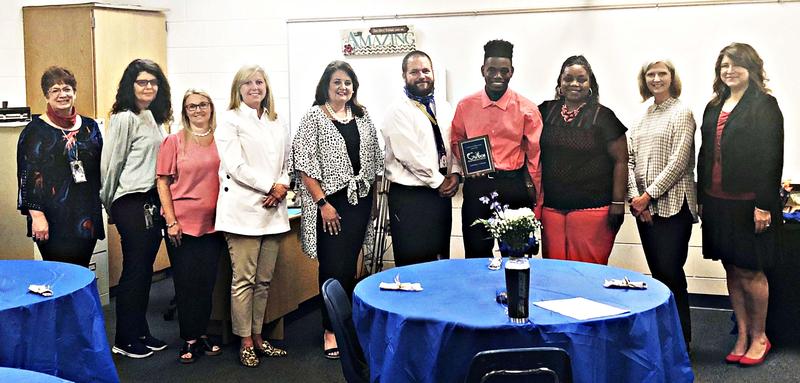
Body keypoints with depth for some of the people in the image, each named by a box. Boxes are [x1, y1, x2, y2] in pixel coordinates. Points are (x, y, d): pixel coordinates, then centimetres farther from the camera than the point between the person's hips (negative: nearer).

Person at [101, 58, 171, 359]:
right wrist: (110, 205, 1)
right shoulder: (124, 119, -10)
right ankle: (124, 340, 10)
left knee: (145, 269, 13)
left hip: (154, 202, 8)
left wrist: (163, 203, 17)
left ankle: (141, 333, 23)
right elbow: (110, 164, -8)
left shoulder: (155, 119, 13)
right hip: (132, 202, -7)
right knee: (135, 269, -2)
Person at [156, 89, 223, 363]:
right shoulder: (174, 141, -2)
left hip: (212, 223, 2)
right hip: (182, 224, -2)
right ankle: (189, 339, 17)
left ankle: (202, 334, 23)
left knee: (207, 281, 8)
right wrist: (171, 222, -7)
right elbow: (162, 183, -2)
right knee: (186, 282, 5)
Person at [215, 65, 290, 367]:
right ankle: (245, 342, 6)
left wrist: (283, 187, -2)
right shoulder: (230, 121, 0)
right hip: (244, 208, -5)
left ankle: (257, 336, 19)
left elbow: (286, 163, 18)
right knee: (243, 279, -2)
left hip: (273, 210, 6)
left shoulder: (277, 124, 17)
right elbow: (236, 166, -10)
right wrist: (271, 186, -12)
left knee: (264, 280, 9)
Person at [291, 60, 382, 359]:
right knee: (333, 267, -2)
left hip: (359, 201, 4)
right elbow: (304, 164, -10)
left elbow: (374, 159, 15)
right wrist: (322, 202, -14)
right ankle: (330, 330, 12)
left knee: (350, 265, 9)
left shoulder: (362, 117, 11)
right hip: (329, 202, -4)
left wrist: (369, 194, 8)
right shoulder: (314, 117, -5)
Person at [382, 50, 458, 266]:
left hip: (442, 193, 7)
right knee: (413, 264, 0)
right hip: (409, 197, -6)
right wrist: (439, 182, -9)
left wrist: (455, 175, -4)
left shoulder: (443, 108, 12)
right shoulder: (398, 111, -9)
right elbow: (411, 156, -15)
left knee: (441, 258, 14)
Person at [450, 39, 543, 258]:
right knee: (476, 253, 10)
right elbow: (456, 142, 15)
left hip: (514, 186, -1)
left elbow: (535, 156, -1)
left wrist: (534, 198, -1)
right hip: (476, 185, 2)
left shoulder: (527, 110, -5)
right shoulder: (465, 106, 0)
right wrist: (457, 170, -2)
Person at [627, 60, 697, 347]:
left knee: (670, 272, -7)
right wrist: (634, 196, -3)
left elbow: (679, 161, -11)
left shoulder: (682, 113, -3)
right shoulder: (643, 116, 15)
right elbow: (630, 159, 10)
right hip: (643, 207, 6)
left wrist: (649, 195, -12)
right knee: (657, 272, 10)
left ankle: (681, 341, 5)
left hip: (672, 204, -6)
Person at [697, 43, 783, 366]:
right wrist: (702, 198, 11)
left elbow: (771, 157, -11)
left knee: (749, 272, 1)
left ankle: (759, 337, 19)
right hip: (717, 203, 6)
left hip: (748, 203, -6)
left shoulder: (764, 105, -5)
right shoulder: (714, 107, 13)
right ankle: (742, 336, 21)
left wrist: (764, 205, -17)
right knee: (732, 270, 10)